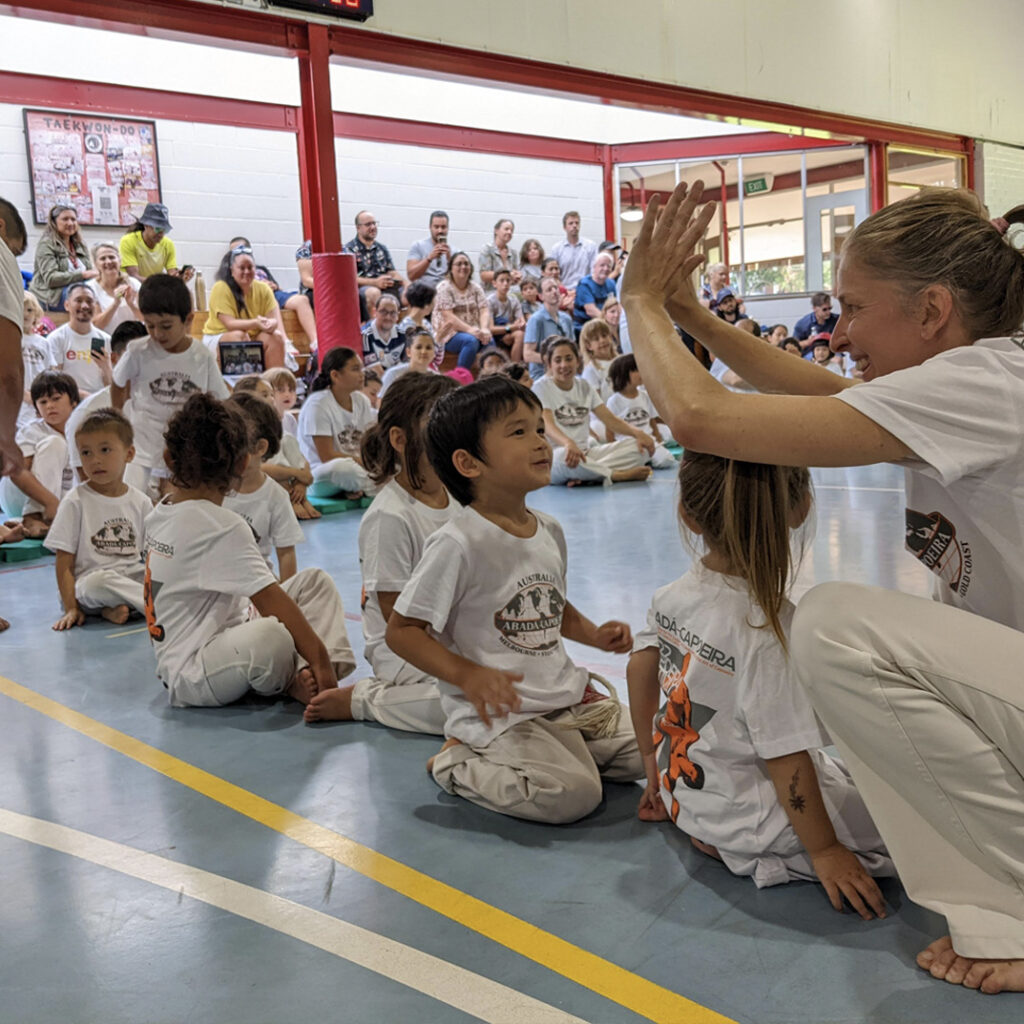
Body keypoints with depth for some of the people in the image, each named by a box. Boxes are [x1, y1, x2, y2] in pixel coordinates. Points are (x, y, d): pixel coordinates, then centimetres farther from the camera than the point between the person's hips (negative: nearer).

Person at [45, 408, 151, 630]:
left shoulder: (141, 502, 7)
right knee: (101, 580, -38)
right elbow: (64, 563, -6)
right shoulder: (75, 501, -3)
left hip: (132, 577, 5)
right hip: (88, 582, -4)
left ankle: (117, 608, -19)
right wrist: (71, 608, -15)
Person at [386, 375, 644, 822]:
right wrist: (467, 675, -26)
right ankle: (456, 762, 0)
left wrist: (596, 634, 6)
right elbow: (400, 630, -15)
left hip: (568, 695, 8)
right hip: (499, 712, -8)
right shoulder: (459, 543, -18)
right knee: (572, 794, -24)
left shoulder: (549, 532, 6)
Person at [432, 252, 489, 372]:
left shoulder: (475, 288, 12)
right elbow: (448, 316, -14)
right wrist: (469, 329, -26)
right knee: (471, 341, -34)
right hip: (449, 334, -4)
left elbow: (484, 311, 1)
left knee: (489, 340, -26)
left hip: (473, 331, 4)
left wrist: (484, 329, -21)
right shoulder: (444, 288, -3)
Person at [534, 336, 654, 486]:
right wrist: (568, 443, -43)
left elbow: (609, 419, 8)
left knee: (639, 446, -13)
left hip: (587, 453, 6)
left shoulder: (584, 386, 14)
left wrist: (637, 432, -12)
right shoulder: (541, 387, -4)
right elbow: (548, 425, -20)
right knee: (564, 455, -43)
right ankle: (618, 475, -23)